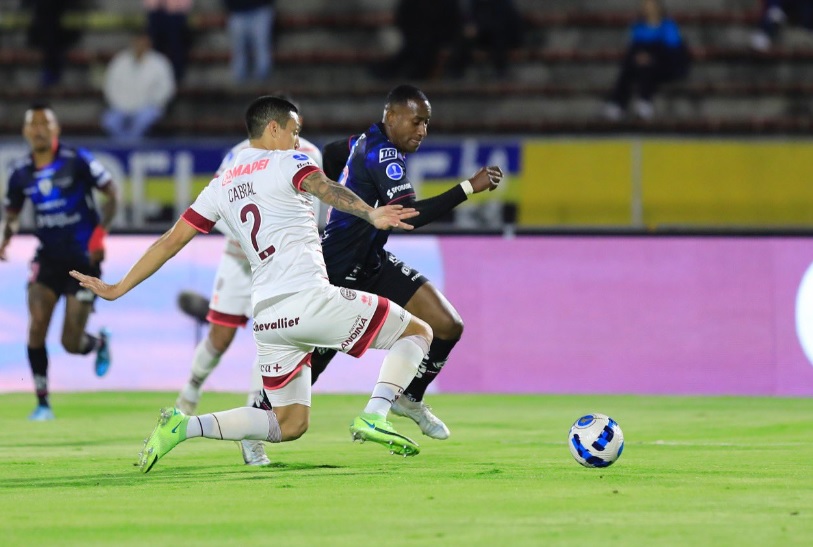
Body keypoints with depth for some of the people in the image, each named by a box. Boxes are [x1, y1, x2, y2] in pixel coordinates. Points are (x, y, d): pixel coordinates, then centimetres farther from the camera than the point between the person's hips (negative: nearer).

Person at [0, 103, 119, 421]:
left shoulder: (78, 161, -11)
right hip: (48, 258, 3)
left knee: (71, 343, -4)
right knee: (37, 325, -16)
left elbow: (112, 193, -6)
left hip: (83, 258, -3)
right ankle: (42, 403, -5)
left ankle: (100, 343, 35)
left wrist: (100, 234, -17)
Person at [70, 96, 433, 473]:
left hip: (267, 316, 6)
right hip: (310, 299, -6)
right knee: (418, 332, 7)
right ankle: (373, 418, -13)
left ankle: (184, 426, -1)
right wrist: (371, 214, -40)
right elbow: (324, 189, -21)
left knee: (289, 424, 16)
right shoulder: (287, 162, 1)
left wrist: (118, 289, 27)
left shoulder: (222, 185, 19)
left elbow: (171, 241, 19)